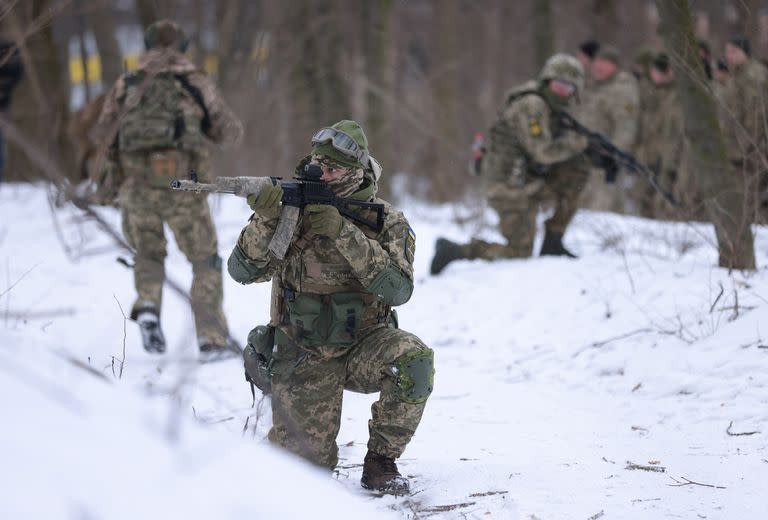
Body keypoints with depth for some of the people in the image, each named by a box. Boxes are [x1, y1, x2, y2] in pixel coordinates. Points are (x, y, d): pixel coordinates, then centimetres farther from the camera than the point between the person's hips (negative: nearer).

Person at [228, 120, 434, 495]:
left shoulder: (385, 222, -7)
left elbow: (398, 289, -22)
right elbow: (243, 271, -11)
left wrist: (345, 234, -28)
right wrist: (264, 220, -29)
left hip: (363, 346, 0)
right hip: (305, 360, 0)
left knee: (414, 359, -32)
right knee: (308, 461, -9)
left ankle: (380, 462, -12)